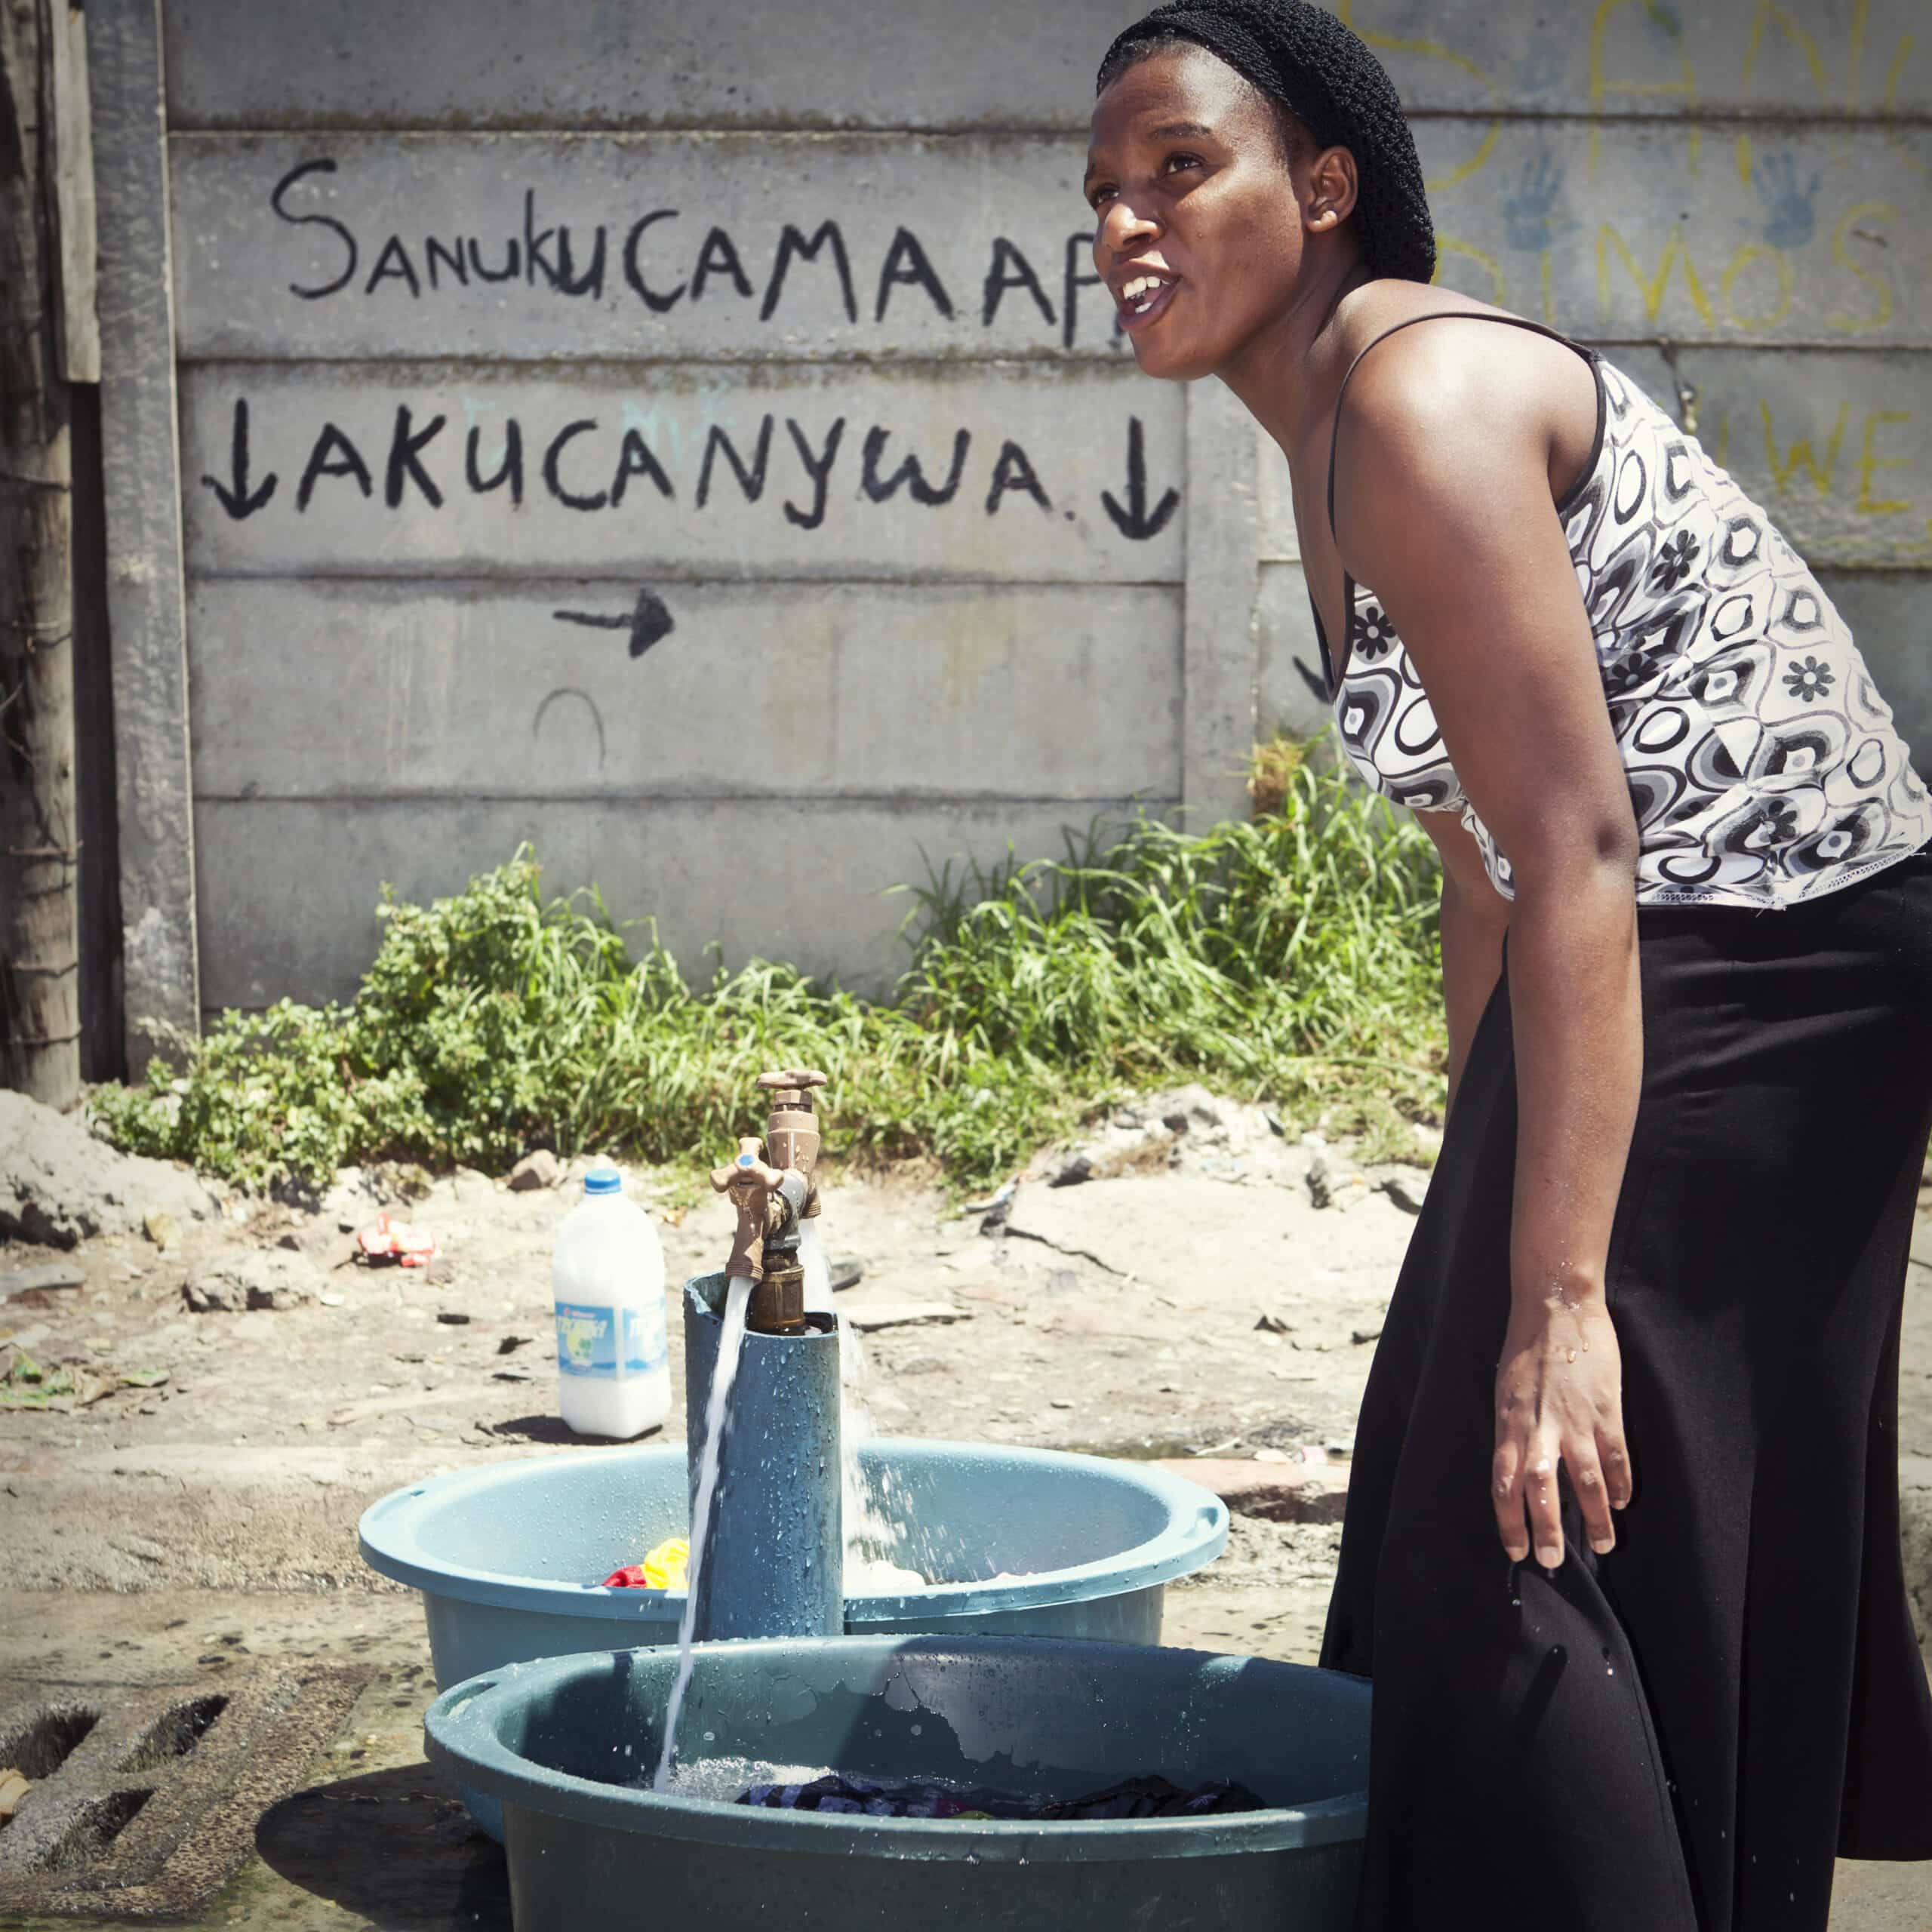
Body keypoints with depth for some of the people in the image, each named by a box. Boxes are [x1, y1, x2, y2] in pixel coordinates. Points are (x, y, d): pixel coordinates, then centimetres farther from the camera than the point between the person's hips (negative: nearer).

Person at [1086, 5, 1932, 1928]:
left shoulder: (1416, 397, -19)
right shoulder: (1332, 432, 12)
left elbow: (1577, 845, -26)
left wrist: (1557, 1296, -28)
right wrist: (1479, 1222, 20)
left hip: (1767, 963, -11)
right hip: (1646, 966, 11)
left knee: (1553, 1541, -10)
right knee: (1454, 1503, 17)